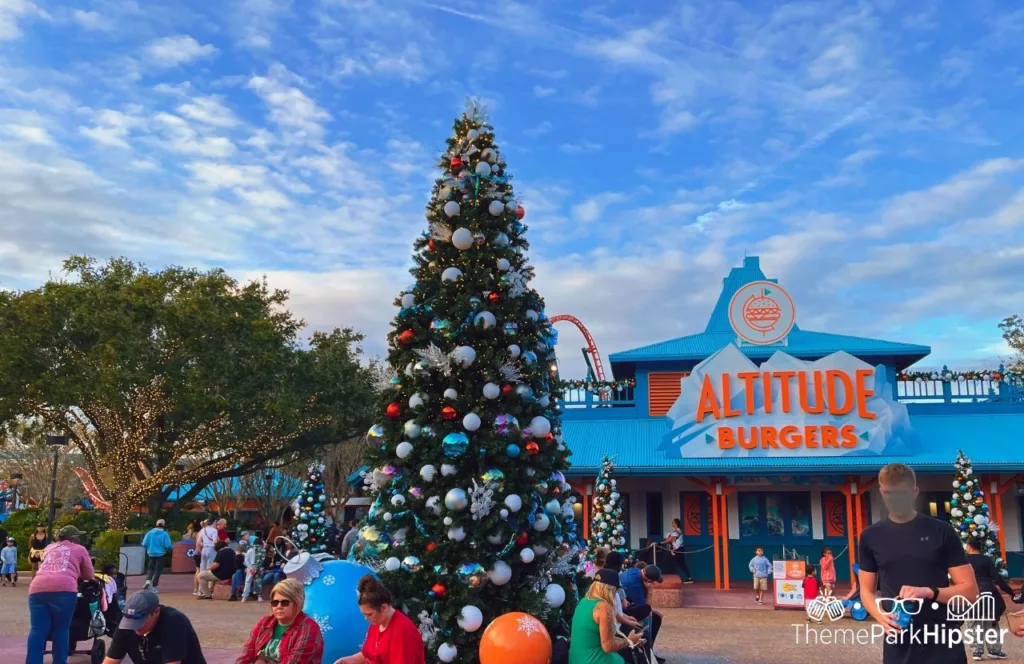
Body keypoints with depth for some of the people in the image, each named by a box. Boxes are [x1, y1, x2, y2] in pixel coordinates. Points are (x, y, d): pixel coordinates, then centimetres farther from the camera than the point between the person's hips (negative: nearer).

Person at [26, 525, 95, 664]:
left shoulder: (49, 548, 35)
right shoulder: (80, 549, 23)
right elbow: (90, 575, 28)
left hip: (38, 588, 3)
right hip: (63, 589, -3)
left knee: (37, 631, 0)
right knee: (60, 630, 6)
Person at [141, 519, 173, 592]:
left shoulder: (150, 533, -4)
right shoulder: (165, 534, -13)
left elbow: (144, 544, -4)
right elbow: (168, 546, -16)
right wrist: (172, 545, 6)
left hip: (151, 554, 3)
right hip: (161, 554, -3)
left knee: (150, 568, 19)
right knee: (158, 570, 7)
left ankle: (148, 580, -5)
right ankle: (154, 586, 7)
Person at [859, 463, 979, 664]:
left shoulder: (941, 532, 0)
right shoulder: (871, 536, 7)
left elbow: (970, 590, -1)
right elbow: (867, 590, 12)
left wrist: (929, 592, -18)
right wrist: (880, 615, -9)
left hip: (943, 644, -2)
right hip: (899, 646, 2)